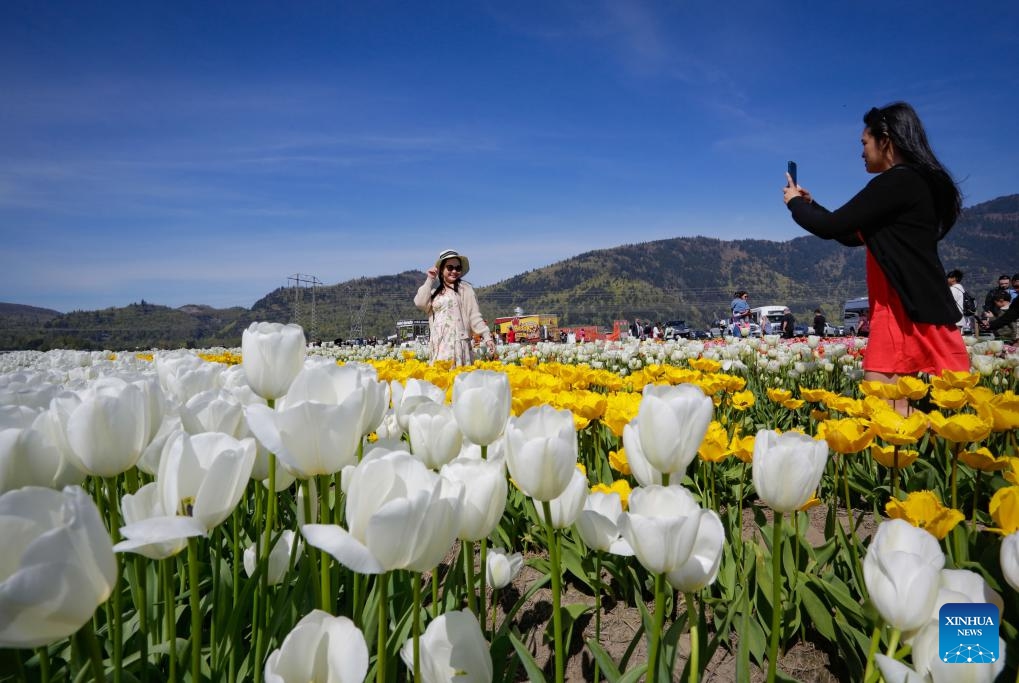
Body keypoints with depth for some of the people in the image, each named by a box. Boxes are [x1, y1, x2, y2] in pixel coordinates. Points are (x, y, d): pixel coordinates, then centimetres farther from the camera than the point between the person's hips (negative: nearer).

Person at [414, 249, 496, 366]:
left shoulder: (465, 289, 3)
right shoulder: (434, 291, 17)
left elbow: (475, 317, -1)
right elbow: (420, 303, 0)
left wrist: (487, 337, -10)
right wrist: (430, 280, 5)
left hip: (459, 344, -4)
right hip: (438, 346, 4)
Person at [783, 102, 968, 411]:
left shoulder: (897, 182, -13)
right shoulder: (914, 182, 19)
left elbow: (832, 227, -14)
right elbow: (853, 236, 25)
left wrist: (794, 203, 5)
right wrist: (809, 204, 24)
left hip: (908, 308, -10)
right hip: (899, 306, 10)